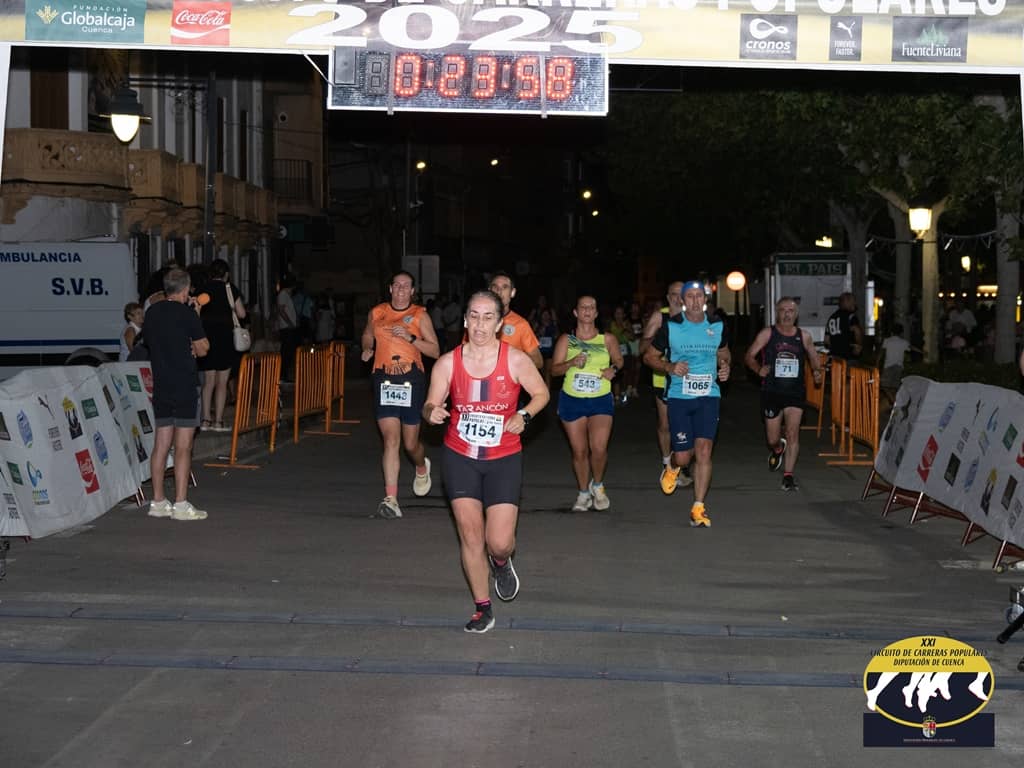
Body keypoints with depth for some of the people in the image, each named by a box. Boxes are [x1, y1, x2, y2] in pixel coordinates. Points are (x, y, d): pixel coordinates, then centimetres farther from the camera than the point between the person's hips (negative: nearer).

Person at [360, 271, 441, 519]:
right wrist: (367, 349, 7)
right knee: (390, 439, -10)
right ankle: (391, 499, -12)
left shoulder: (419, 315, 1)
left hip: (411, 379, -1)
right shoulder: (377, 313, 8)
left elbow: (435, 351, -2)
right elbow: (367, 335, 28)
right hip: (384, 380, 1)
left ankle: (422, 466, 44)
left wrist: (410, 338, -15)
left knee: (410, 443, 8)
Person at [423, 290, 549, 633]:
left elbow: (541, 393, 3)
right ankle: (482, 608, 16)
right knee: (470, 534, -1)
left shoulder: (515, 360, -10)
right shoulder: (447, 363, -8)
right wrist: (432, 412, -26)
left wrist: (524, 415, -16)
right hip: (460, 458, 1)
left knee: (499, 541, -8)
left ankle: (501, 561, 32)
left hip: (504, 459, -1)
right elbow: (431, 405, -3)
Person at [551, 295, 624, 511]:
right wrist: (571, 363, -19)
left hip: (601, 399, -1)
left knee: (599, 448, -16)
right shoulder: (566, 340, 2)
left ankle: (597, 485, 13)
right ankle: (583, 493, 23)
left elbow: (618, 360, 18)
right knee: (579, 451, 4)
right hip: (572, 400, 1)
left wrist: (614, 368, -4)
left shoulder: (608, 339, 3)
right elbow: (554, 369, 0)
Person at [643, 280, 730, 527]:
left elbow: (723, 353, 25)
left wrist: (725, 366, 3)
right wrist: (670, 367, -13)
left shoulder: (716, 327, 7)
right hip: (678, 396, -2)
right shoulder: (670, 327, -2)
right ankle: (672, 466, 37)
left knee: (704, 450, -10)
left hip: (708, 396, 2)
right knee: (683, 456, -3)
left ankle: (698, 508, -3)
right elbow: (649, 356, 5)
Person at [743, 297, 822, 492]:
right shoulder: (767, 334, -1)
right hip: (771, 392, 0)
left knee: (793, 434, -12)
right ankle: (778, 450, 46)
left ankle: (788, 476, -6)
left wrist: (817, 372, -3)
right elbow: (749, 356, -3)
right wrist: (758, 369, -23)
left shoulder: (804, 336, 5)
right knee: (773, 439, 9)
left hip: (795, 393, 1)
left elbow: (814, 358, 18)